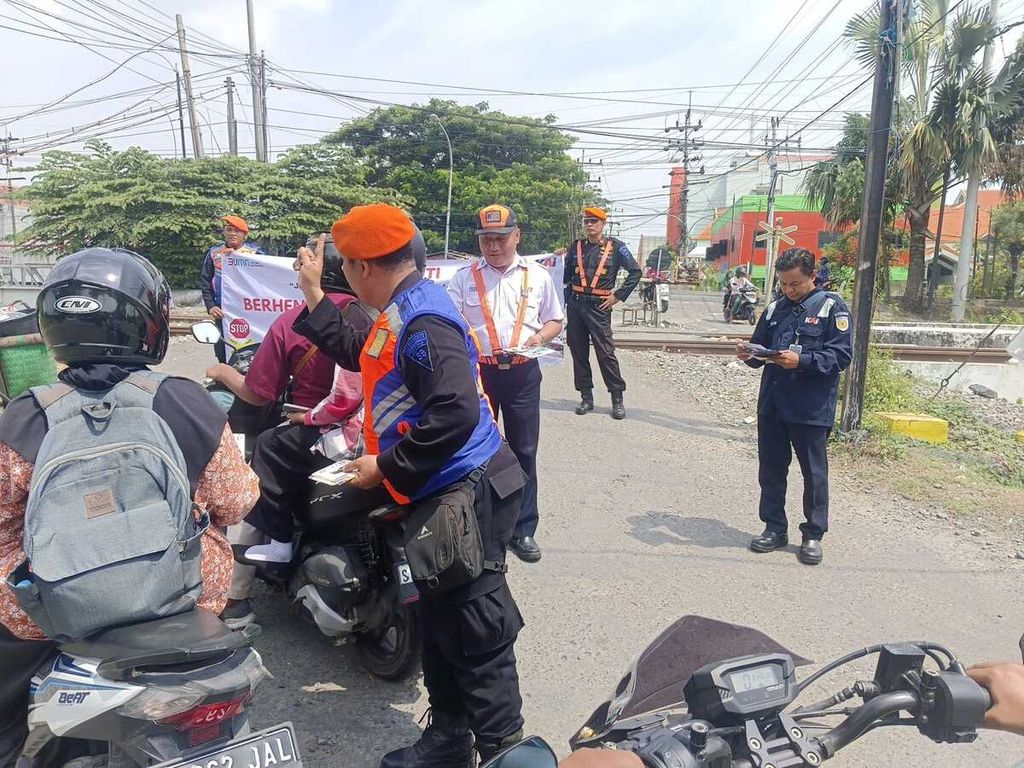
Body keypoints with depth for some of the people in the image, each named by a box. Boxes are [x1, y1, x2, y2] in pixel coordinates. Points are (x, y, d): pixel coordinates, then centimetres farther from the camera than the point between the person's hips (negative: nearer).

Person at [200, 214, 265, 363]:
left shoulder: (255, 252, 4)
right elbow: (205, 281, 10)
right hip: (223, 312, 2)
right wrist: (210, 305, 0)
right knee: (223, 354, 4)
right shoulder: (214, 253, 10)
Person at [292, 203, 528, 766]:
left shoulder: (423, 322, -20)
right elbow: (355, 353, 28)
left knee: (476, 634, 0)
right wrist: (313, 294, 27)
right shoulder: (400, 313, 13)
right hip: (436, 493, 11)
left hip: (465, 496, -11)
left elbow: (455, 414, -29)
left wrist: (385, 467, -18)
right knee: (439, 624, 21)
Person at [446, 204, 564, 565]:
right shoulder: (464, 278, 3)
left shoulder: (537, 275, 6)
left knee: (523, 451, 6)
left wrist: (540, 336, -8)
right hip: (477, 371, 0)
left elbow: (555, 319, 13)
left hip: (522, 373, 1)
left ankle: (523, 530, 18)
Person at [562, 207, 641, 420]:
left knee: (605, 352, -8)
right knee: (578, 352, 5)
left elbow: (635, 271, 0)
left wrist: (619, 296, -4)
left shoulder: (615, 246, 2)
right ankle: (586, 397, 15)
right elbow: (566, 276, 19)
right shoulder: (576, 247, 12)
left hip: (598, 306, -4)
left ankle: (617, 399, 2)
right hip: (575, 305, 4)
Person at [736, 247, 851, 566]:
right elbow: (760, 347, 18)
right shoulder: (774, 309, 12)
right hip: (772, 404, 5)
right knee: (771, 469, 12)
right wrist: (750, 355, -4)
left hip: (812, 408, -5)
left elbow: (841, 355, -11)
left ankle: (813, 535, 20)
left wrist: (802, 360, -23)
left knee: (814, 473, 6)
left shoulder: (831, 307, -4)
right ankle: (775, 528, 26)